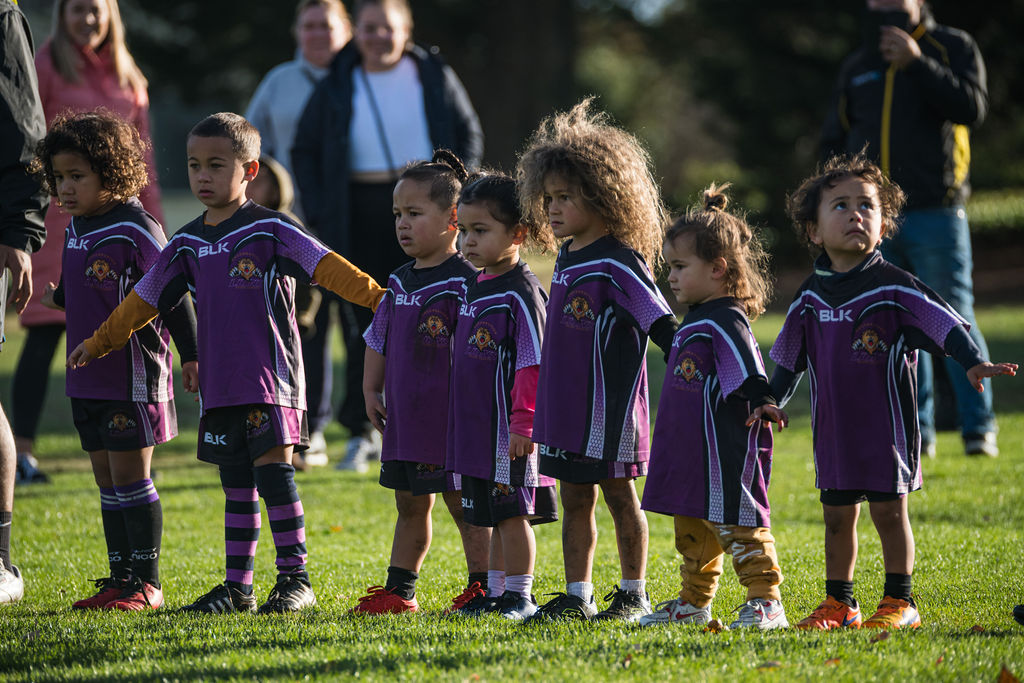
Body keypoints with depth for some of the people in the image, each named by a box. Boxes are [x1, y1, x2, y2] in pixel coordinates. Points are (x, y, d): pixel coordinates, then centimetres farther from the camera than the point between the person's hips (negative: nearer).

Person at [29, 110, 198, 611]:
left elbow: (174, 297, -11)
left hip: (134, 377, -8)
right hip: (88, 378, 8)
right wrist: (58, 298, 14)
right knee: (106, 480, 10)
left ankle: (147, 583, 1)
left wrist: (190, 357, -9)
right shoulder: (76, 230, 10)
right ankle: (120, 578, 16)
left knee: (131, 476, -5)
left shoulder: (136, 231, -15)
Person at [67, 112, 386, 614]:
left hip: (271, 376, -5)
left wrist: (377, 297, -23)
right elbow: (145, 299, 21)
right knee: (237, 485, 9)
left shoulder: (270, 230, -4)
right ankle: (237, 587, 13)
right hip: (219, 382, 5)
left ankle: (295, 577, -6)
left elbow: (326, 266, -12)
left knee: (273, 468, -12)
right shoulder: (187, 244, 12)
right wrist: (98, 344, 25)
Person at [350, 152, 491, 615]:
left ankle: (480, 588, 6)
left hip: (451, 420, -7)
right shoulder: (399, 284, 11)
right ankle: (399, 589, 22)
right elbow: (378, 339, 21)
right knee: (410, 505, 15)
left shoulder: (462, 283, -13)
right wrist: (371, 391, 14)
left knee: (463, 503, -1)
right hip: (404, 418, 7)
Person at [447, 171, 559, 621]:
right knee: (492, 515, 13)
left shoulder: (521, 293, -13)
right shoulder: (472, 288, 14)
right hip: (475, 426, 8)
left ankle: (520, 596, 3)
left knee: (512, 512, -3)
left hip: (509, 428, -8)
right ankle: (496, 592, 20)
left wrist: (523, 423, -20)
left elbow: (533, 363, -16)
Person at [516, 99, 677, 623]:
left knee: (620, 496, 4)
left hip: (609, 405, -8)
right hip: (566, 404, 8)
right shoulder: (567, 257, 11)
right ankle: (577, 596, 17)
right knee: (575, 499, 11)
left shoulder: (619, 264, -15)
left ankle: (634, 596, 13)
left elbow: (661, 325, -18)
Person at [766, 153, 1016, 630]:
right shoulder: (811, 296, 7)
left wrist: (973, 361, -27)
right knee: (837, 514, 10)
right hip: (833, 425, 4)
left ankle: (900, 602, 10)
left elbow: (942, 323, -14)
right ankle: (839, 603, 20)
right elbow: (789, 358, 19)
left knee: (888, 510, -1)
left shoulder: (894, 287, -7)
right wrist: (772, 401, 16)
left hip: (887, 424, -4)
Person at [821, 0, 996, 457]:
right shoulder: (856, 68, 17)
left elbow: (972, 108, -12)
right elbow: (834, 139, 24)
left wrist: (918, 64, -19)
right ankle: (915, 431, 6)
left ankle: (979, 429, -1)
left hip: (936, 213, -4)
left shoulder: (953, 48, 5)